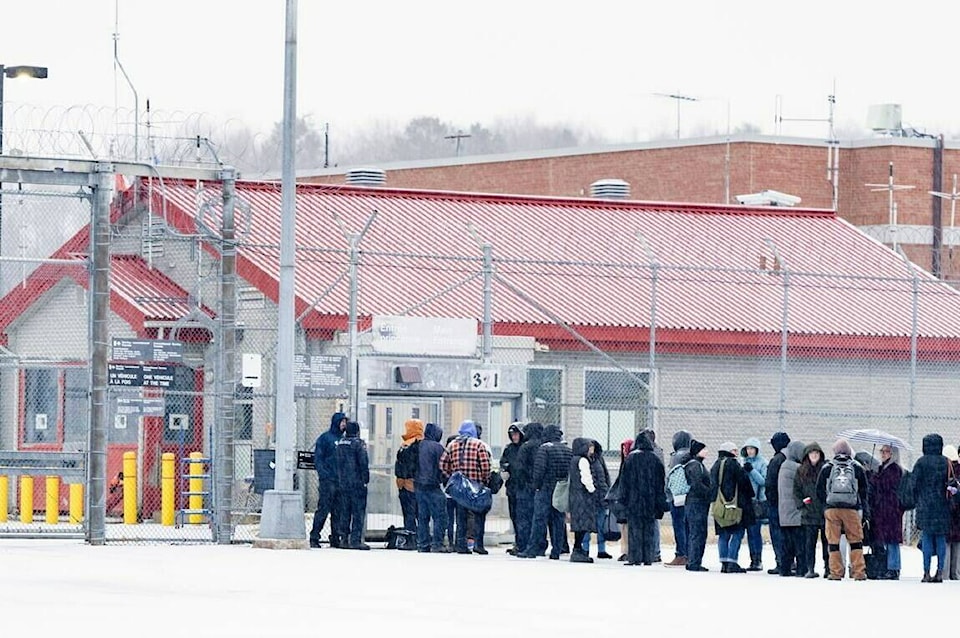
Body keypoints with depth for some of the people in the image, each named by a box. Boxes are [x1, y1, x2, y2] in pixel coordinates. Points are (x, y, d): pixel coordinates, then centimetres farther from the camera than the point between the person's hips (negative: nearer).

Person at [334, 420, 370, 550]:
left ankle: (344, 538, 14)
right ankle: (356, 540, -9)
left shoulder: (340, 443, 9)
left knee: (345, 511, 13)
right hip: (357, 482, -6)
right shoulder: (358, 443, -12)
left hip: (343, 482, 6)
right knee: (358, 511, -4)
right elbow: (363, 463, -14)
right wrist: (365, 479, -7)